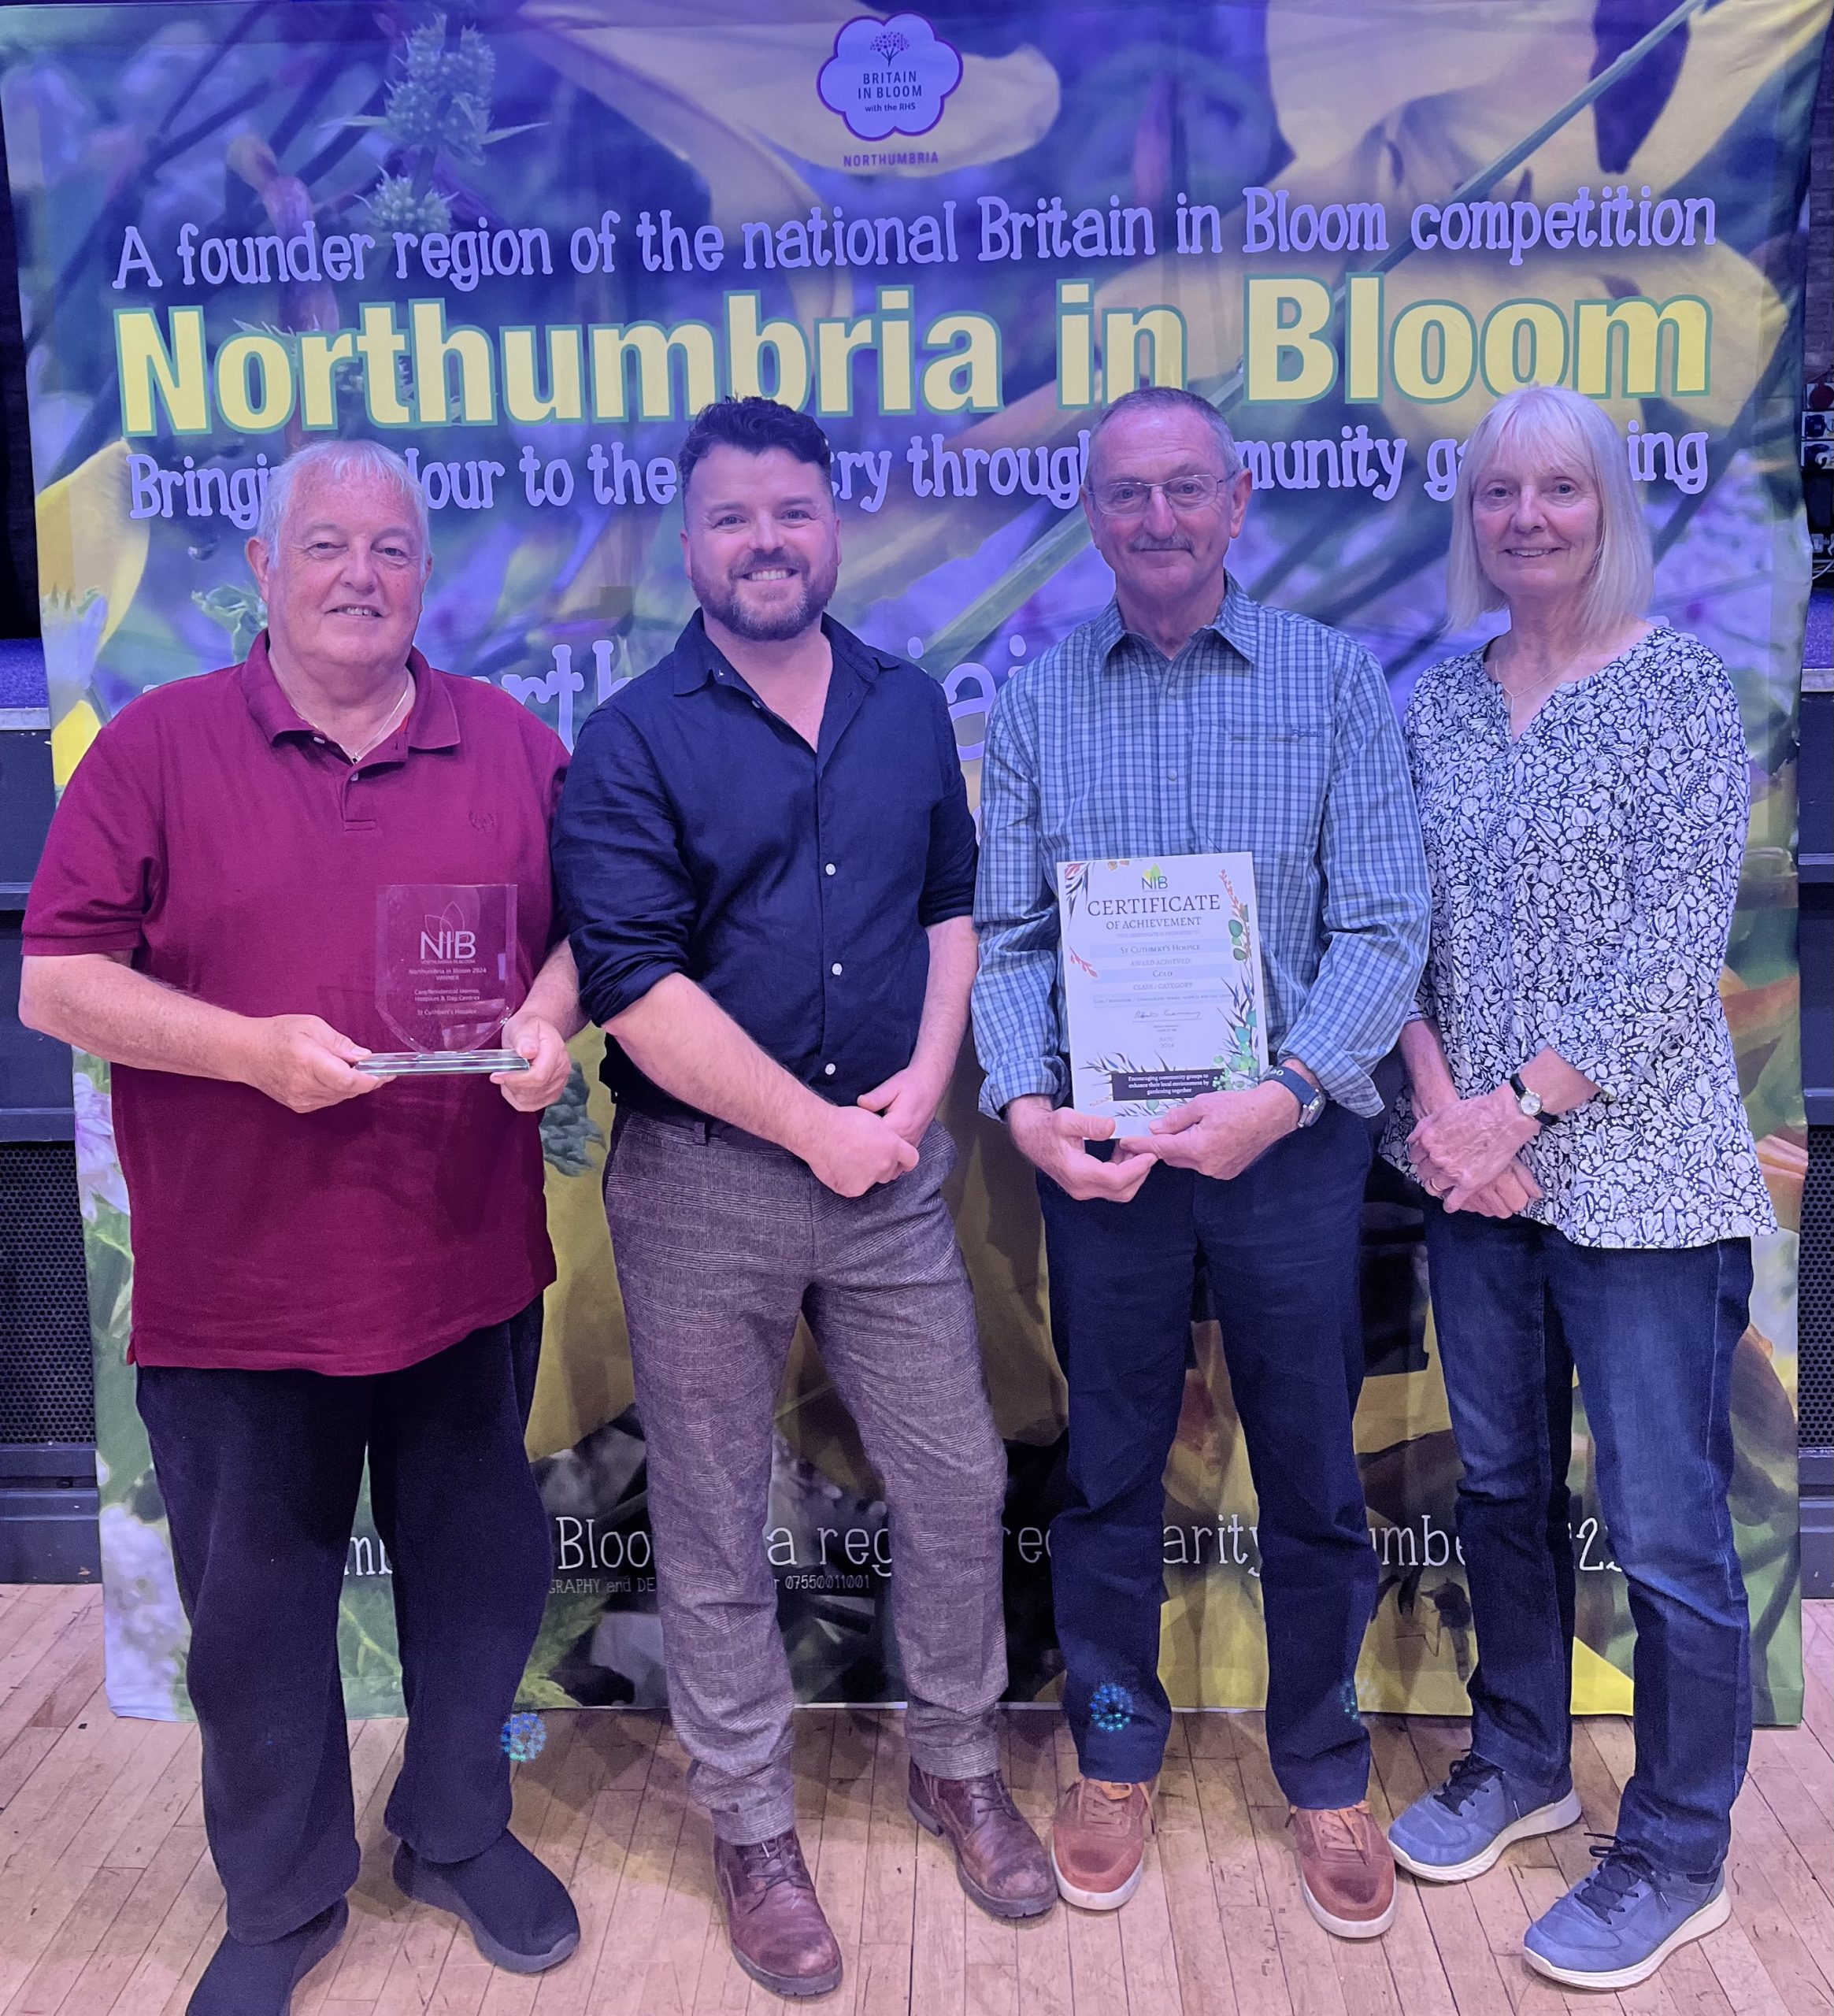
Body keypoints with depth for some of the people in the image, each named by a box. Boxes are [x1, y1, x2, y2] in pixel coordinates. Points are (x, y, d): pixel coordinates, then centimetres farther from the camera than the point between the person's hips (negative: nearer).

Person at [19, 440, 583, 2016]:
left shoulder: (514, 747, 5)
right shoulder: (158, 747, -2)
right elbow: (56, 981, -5)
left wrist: (551, 1017, -12)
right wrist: (252, 1046, -19)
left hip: (469, 1265, 2)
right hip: (237, 1280, -1)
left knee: (479, 1574, 16)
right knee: (254, 1605, 13)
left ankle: (461, 1832, 41)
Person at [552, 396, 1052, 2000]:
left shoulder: (911, 708, 8)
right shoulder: (633, 742, -6)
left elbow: (955, 904, 13)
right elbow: (636, 984, -14)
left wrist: (926, 1075, -2)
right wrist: (810, 1125, -14)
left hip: (892, 1160, 4)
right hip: (702, 1178, -3)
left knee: (959, 1485, 11)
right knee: (716, 1524, 9)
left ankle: (959, 1765, 35)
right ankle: (755, 1829, 30)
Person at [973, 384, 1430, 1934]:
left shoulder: (1334, 683, 0)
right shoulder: (1037, 706, 5)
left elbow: (1384, 922, -6)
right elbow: (1006, 933, 2)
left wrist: (1282, 1095, -19)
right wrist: (1026, 1102, -14)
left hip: (1290, 1133, -1)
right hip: (1101, 1144, 1)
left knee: (1312, 1473, 10)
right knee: (1109, 1466, 12)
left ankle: (1326, 1775, 31)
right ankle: (1116, 1753, 33)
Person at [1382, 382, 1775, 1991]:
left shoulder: (1678, 686, -6)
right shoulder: (1439, 705, 8)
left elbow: (1677, 947, -13)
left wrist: (1521, 1105, -15)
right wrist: (1437, 1098, -9)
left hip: (1636, 1174, -5)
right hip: (1475, 1170, 5)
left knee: (1666, 1529, 4)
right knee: (1502, 1484, 18)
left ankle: (1678, 1857, 24)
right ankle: (1522, 1758, 39)